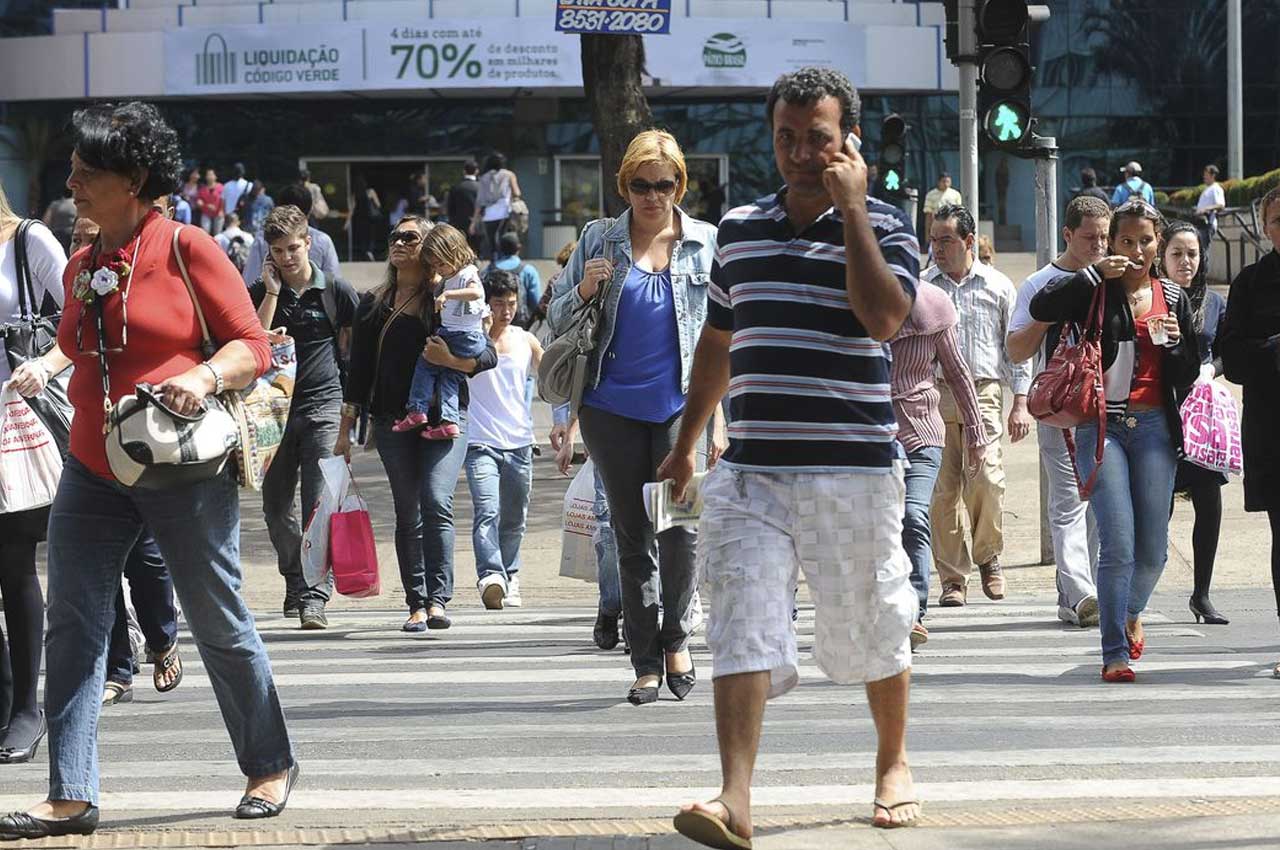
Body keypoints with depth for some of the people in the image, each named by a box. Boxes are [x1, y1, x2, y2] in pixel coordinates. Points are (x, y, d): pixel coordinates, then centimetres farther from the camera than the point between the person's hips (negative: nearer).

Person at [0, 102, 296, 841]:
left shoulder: (187, 250, -8)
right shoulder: (81, 268, 11)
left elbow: (253, 345, -9)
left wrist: (204, 377, -25)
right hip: (94, 471, 6)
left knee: (220, 626, 5)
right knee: (73, 626, -6)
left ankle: (271, 766, 23)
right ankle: (71, 794, -7)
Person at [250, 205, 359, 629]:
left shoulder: (336, 291, 4)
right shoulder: (260, 293, 8)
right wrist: (272, 292, -8)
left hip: (323, 406, -3)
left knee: (319, 506, -12)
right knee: (276, 507, 7)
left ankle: (315, 597, -15)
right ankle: (296, 584, 25)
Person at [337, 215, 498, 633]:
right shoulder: (373, 305, 12)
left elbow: (489, 354, 1)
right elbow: (359, 370, 14)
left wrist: (454, 360, -19)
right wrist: (345, 429, 10)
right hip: (392, 422, 3)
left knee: (436, 503, -18)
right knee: (408, 515, 2)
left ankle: (438, 599, -21)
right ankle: (417, 605, 4)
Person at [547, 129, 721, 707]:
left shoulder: (707, 244, 6)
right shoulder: (599, 241, 8)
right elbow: (556, 320, 12)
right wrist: (584, 293, -10)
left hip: (683, 405, -2)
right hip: (613, 409, 2)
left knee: (680, 523, -17)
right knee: (631, 536, 5)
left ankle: (676, 638, 2)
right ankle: (646, 663, 11)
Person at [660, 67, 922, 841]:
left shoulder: (882, 228, 0)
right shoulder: (739, 230, 12)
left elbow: (883, 316, -20)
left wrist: (851, 206, -16)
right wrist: (685, 446, 26)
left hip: (853, 469, -2)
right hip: (751, 472, 3)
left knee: (872, 632, 10)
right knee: (744, 629, -12)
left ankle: (895, 765, 33)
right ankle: (736, 800, -20)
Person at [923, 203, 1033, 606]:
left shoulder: (997, 287, 9)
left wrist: (1021, 403, 3)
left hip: (984, 394, -1)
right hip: (934, 395, 1)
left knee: (987, 479, -16)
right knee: (943, 490, -3)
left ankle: (988, 556, 8)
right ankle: (953, 578, 4)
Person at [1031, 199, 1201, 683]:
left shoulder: (1173, 299, 12)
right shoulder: (1095, 292, 3)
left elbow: (1188, 374, 15)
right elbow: (1041, 309, -15)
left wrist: (1174, 343, -5)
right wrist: (1095, 274, -15)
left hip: (1154, 426, 3)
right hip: (1102, 426, -3)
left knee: (1153, 548, 4)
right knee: (1118, 546, -12)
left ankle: (1131, 613, 36)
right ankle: (1115, 654, -7)